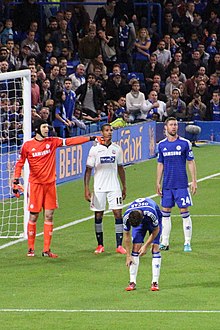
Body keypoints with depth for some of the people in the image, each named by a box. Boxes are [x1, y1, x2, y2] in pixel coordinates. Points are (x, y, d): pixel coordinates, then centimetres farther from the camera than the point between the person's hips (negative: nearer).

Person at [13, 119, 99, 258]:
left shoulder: (52, 142, 4)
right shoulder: (28, 146, -3)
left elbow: (70, 141, -1)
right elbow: (20, 163, 3)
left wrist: (90, 138, -9)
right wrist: (16, 181, -6)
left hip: (50, 184, 3)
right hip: (35, 184, -3)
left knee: (49, 216, 1)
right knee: (33, 216, 0)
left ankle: (47, 250, 5)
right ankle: (31, 248, 11)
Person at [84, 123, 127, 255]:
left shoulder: (117, 149, 5)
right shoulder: (95, 149, -4)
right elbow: (88, 170, -2)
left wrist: (124, 187, 14)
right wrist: (86, 189, -8)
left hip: (114, 187, 2)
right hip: (99, 188, -2)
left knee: (118, 214, -5)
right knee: (98, 215, 4)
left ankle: (119, 245, -2)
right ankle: (100, 245, 15)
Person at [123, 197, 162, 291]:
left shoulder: (151, 213, -43)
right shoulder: (126, 217, -33)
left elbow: (156, 230, -22)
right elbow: (127, 235, -17)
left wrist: (146, 246, -20)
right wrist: (128, 256, -14)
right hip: (137, 219, 2)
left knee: (155, 247, -15)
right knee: (135, 247, -12)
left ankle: (155, 282, -13)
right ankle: (132, 282, -7)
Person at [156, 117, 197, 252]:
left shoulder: (185, 143, -1)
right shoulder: (161, 145, 8)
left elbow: (191, 163, 1)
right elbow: (160, 165, 14)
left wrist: (194, 181, -4)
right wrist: (158, 183, 9)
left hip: (182, 185, -3)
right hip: (167, 185, 3)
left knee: (185, 213, -3)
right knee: (165, 213, 5)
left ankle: (188, 243, 2)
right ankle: (165, 242, 11)